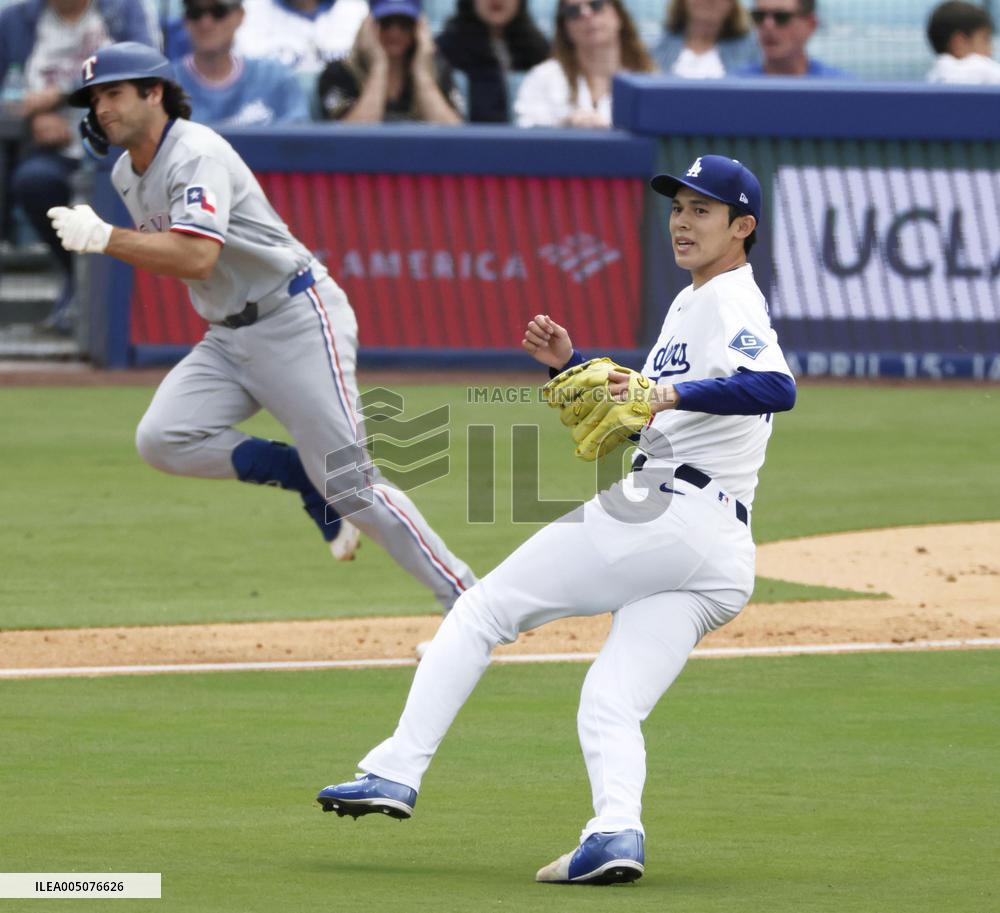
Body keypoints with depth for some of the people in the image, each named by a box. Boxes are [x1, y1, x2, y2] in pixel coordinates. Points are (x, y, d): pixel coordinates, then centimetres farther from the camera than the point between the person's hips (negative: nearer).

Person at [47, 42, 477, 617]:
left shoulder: (197, 155, -19)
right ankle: (303, 476, 3)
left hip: (298, 323, -8)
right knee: (162, 439, -15)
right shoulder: (126, 174, 9)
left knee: (350, 484, -11)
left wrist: (102, 239, -33)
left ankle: (464, 600, -2)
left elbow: (197, 259, -33)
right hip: (228, 336, 9)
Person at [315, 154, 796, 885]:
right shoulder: (689, 306, 27)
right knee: (609, 708, 1)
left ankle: (397, 772, -3)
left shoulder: (731, 304, -5)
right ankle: (617, 831, -26)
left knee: (483, 611, 0)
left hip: (662, 516, -9)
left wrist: (669, 394, -35)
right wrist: (569, 365, 17)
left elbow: (777, 387, -25)